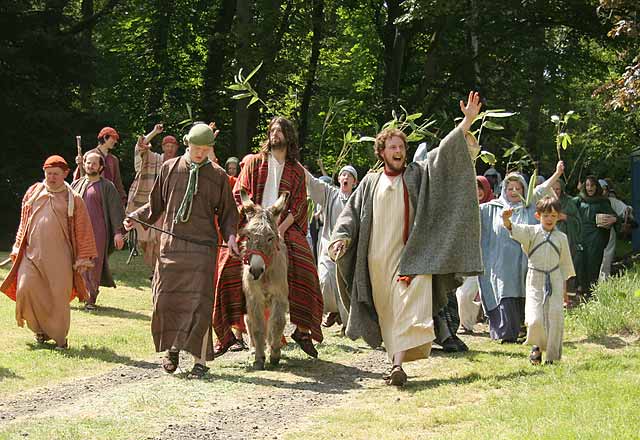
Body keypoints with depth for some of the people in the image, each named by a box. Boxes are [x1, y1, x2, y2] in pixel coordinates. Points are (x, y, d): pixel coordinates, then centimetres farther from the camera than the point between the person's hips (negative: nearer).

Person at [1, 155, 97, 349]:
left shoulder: (73, 199, 3)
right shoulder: (33, 193, 10)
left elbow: (83, 230, 4)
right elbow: (24, 224, 17)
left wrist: (83, 258, 0)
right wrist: (17, 249, 13)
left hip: (59, 257, -2)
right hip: (32, 252, 2)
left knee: (59, 297, -4)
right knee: (26, 288, -12)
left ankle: (59, 337, 11)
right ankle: (40, 328, 9)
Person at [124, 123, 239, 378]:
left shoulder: (218, 176, 7)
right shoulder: (170, 169, 8)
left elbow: (227, 213, 13)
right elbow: (155, 204, 16)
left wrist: (230, 236, -4)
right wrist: (135, 217, 0)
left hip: (202, 247, -2)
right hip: (171, 243, 2)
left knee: (198, 303, -7)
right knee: (166, 299, 1)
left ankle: (200, 360, -2)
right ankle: (172, 348, 20)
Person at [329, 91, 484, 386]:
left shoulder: (417, 175, 7)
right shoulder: (370, 182, 12)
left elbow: (445, 153, -1)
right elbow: (351, 213, 12)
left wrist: (467, 121, -11)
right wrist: (341, 237, -7)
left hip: (409, 256, -2)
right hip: (377, 259, 2)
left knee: (408, 310, -17)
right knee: (387, 315, 7)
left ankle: (399, 365, -27)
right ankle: (396, 363, 16)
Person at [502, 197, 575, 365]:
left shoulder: (561, 238, 6)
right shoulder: (531, 232, 0)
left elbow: (565, 263, 14)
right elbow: (514, 230, -19)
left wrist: (564, 286, 14)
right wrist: (507, 220, -41)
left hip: (555, 280, 2)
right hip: (535, 280, -2)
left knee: (555, 317, -2)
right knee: (535, 319, -13)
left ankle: (552, 355, 11)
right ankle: (537, 346, 16)